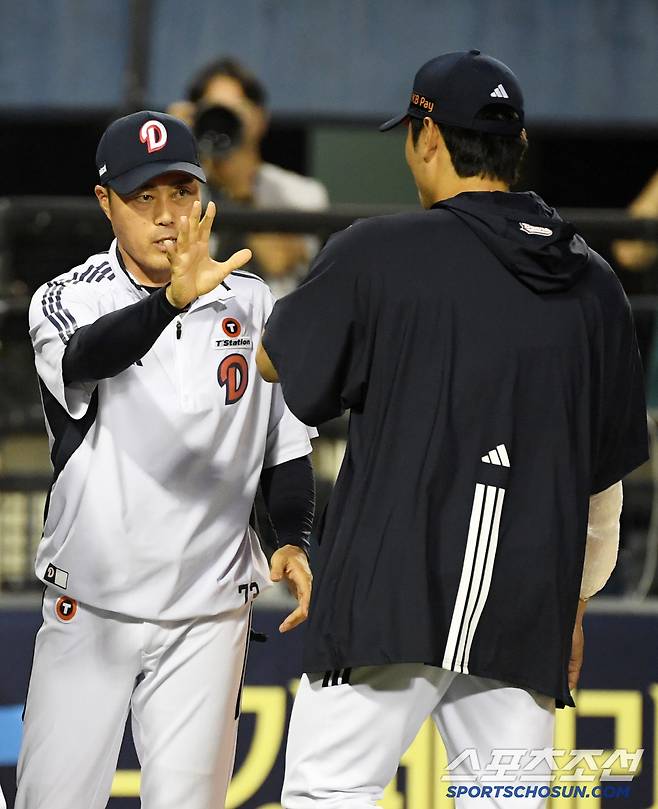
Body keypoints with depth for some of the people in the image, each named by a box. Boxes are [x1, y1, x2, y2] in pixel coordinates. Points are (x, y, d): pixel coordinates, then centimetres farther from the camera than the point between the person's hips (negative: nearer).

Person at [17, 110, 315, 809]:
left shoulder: (250, 304, 3)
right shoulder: (69, 300, -5)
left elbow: (286, 448, 10)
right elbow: (89, 356, -30)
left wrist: (295, 541, -8)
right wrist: (174, 299, -49)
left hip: (209, 615, 1)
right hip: (88, 609, -1)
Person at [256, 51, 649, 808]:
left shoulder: (380, 253, -5)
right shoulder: (594, 283, 9)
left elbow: (274, 361, 10)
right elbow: (606, 476, 14)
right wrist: (575, 601, 25)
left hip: (393, 596, -5)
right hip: (528, 606, 5)